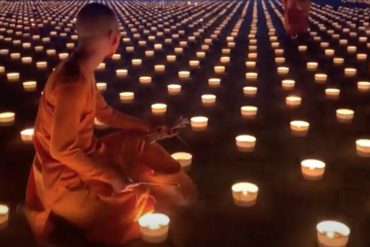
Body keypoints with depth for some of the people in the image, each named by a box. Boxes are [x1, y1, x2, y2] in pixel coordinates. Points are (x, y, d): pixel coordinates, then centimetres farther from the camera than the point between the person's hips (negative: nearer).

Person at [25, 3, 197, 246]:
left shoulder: (83, 72, 0)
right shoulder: (73, 83, -30)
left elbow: (106, 113, 15)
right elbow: (62, 150, -28)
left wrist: (149, 127, 13)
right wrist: (111, 177, -22)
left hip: (83, 154, 10)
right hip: (64, 176, -10)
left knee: (139, 143, 15)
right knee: (140, 205, -14)